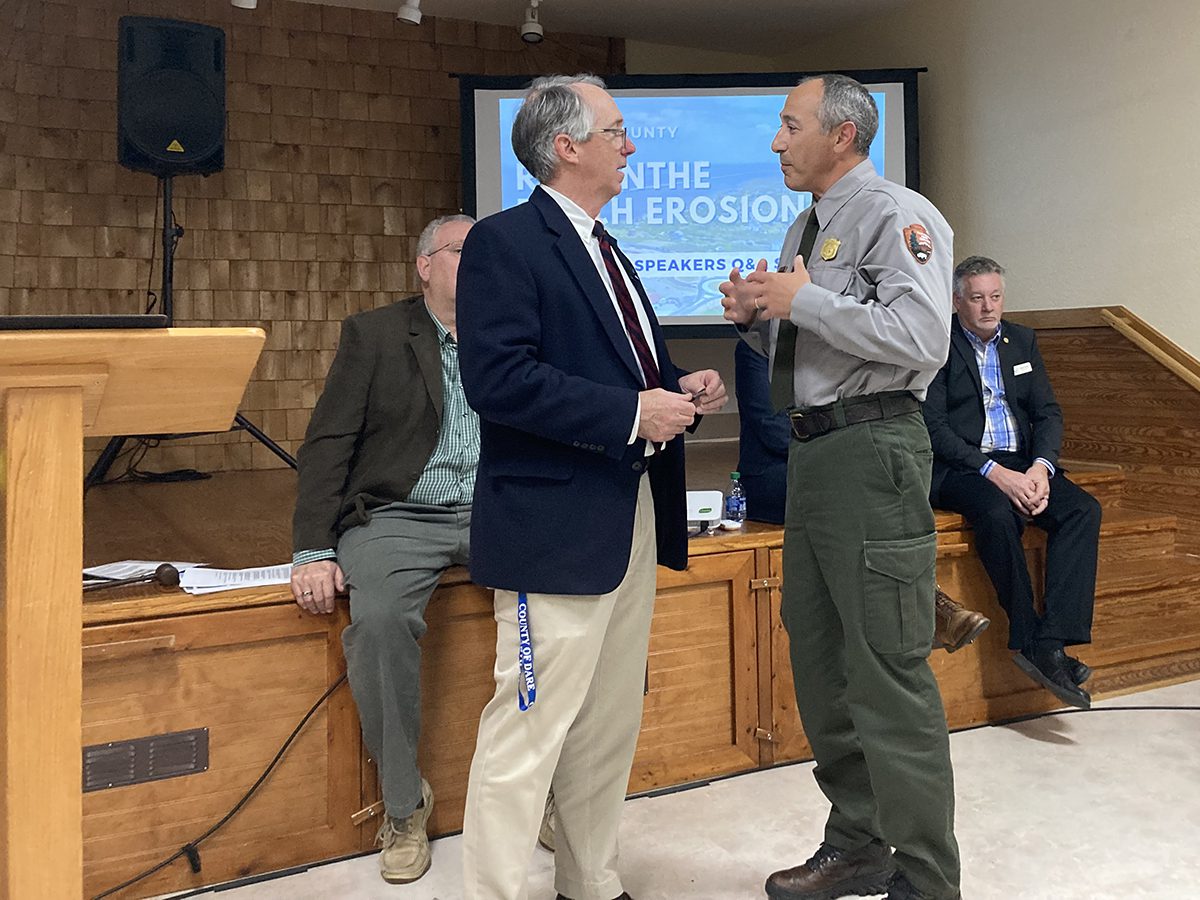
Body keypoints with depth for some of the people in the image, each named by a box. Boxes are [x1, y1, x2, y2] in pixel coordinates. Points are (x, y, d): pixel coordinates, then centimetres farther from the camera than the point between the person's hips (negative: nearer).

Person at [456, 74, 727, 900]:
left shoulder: (604, 249, 19)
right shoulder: (505, 242, -10)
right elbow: (499, 378, -22)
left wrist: (680, 391, 5)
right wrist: (633, 414, -21)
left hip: (634, 518, 9)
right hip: (557, 527, -9)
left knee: (611, 723, 16)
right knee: (532, 725, -4)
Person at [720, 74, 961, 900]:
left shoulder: (897, 217, -8)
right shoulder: (806, 228, 19)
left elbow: (921, 337, -22)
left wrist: (802, 300, -17)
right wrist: (759, 316, 6)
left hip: (872, 452, -10)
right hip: (811, 451, 10)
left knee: (889, 674, -5)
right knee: (820, 659, 15)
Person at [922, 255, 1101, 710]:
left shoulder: (1022, 340, 16)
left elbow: (1048, 412, 10)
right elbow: (933, 425, -11)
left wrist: (1040, 467, -11)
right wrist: (995, 472, -21)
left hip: (1021, 463, 6)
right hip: (960, 466, -5)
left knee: (1083, 509, -20)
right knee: (998, 514, -35)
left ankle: (1050, 642, -26)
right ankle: (1028, 636, -20)